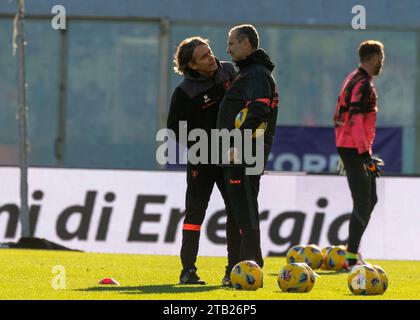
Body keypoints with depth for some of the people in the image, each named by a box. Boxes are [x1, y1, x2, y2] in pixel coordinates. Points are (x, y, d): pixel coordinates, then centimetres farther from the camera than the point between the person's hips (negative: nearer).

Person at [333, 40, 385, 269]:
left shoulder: (354, 79, 15)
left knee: (370, 199, 17)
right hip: (354, 149, -10)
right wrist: (366, 155, -26)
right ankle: (351, 259, -11)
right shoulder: (363, 84, -16)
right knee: (363, 204, -10)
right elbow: (356, 122, -24)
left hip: (347, 146, 10)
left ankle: (352, 251, 19)